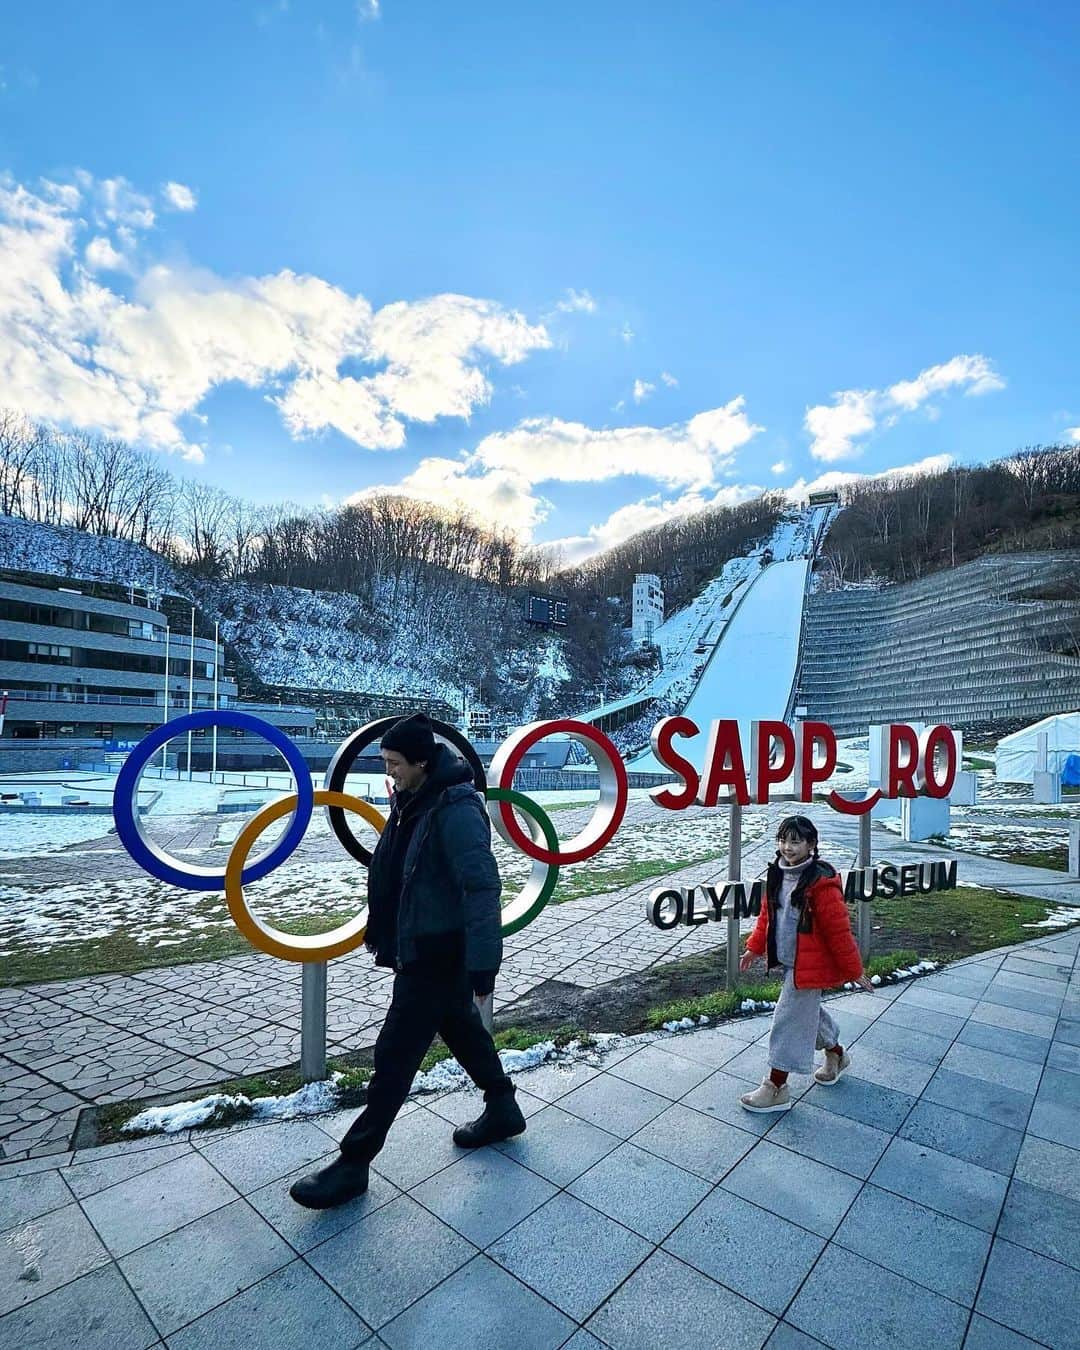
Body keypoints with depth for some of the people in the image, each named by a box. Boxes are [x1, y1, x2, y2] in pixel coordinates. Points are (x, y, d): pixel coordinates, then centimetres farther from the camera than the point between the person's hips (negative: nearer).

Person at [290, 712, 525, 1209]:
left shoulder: (457, 810, -26)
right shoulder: (409, 801, 3)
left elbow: (483, 887, -29)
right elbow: (390, 872, 15)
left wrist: (482, 963, -29)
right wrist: (381, 929, 21)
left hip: (440, 956, -10)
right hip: (418, 948, 10)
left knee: (395, 1054, 3)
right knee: (461, 1028, 24)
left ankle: (354, 1163, 21)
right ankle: (503, 1109, 44)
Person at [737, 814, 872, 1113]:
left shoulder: (821, 883, -24)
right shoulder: (777, 875, 0)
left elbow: (838, 930, -18)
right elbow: (767, 914, 11)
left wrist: (853, 970, -11)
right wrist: (754, 948, 12)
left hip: (809, 967, -8)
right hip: (789, 962, 8)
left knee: (790, 1021, -1)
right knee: (808, 1011, 25)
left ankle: (776, 1088, 13)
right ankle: (836, 1054, 51)